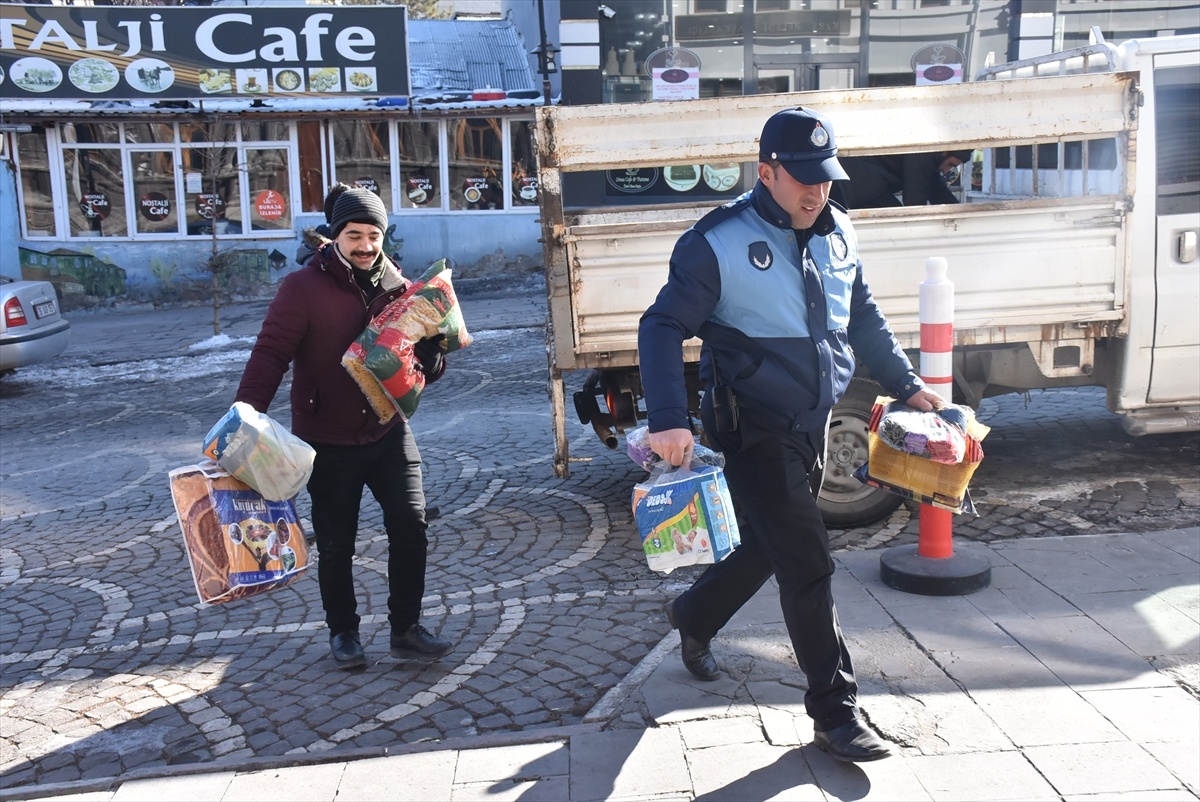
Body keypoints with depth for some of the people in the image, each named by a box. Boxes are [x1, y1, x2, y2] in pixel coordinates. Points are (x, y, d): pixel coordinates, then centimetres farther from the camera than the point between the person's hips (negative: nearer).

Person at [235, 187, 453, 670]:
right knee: (336, 544, 8)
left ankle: (406, 629, 14)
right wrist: (246, 414, -30)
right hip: (328, 443, -3)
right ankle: (342, 632, 28)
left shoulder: (398, 289, 1)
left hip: (388, 434, 3)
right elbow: (271, 353, -17)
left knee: (410, 525, -2)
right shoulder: (303, 288, -10)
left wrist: (429, 352, -19)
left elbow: (429, 371, 5)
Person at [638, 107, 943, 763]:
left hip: (812, 424, 7)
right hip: (754, 429, -7)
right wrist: (668, 419, -27)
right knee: (808, 564, -7)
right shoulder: (718, 242, -14)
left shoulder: (837, 233, 7)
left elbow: (863, 317, 20)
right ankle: (835, 712, 7)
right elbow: (662, 328, -15)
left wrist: (907, 384, 20)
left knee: (768, 546, 19)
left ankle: (693, 617, 46)